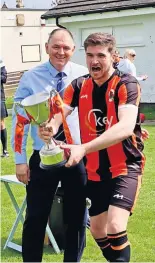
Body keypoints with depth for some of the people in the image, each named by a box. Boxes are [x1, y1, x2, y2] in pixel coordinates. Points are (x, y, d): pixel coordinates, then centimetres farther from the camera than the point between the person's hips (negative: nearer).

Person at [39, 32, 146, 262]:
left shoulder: (126, 84, -17)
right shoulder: (79, 86, -1)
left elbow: (126, 127, -33)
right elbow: (58, 115, -14)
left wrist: (83, 149, -43)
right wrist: (50, 128, -40)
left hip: (125, 166, -5)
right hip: (94, 170, 6)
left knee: (115, 227, -23)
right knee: (98, 231, 16)